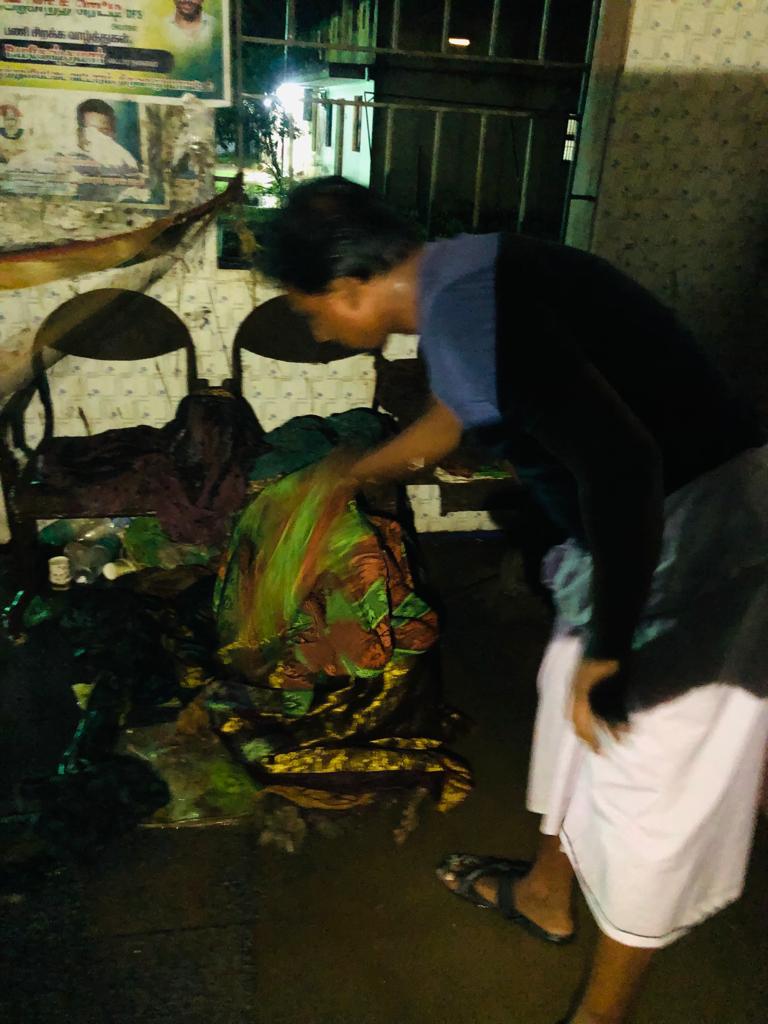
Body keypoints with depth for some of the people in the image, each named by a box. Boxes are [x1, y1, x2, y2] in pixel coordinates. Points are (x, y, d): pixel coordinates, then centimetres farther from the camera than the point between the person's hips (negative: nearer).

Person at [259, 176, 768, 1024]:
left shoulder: (460, 310, -24)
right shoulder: (461, 279, 7)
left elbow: (620, 461, -32)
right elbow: (458, 410, 26)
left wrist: (607, 648, -19)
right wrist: (358, 473, 41)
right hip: (653, 513, 10)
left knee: (647, 788, 7)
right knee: (571, 699, 23)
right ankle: (545, 892, 48)